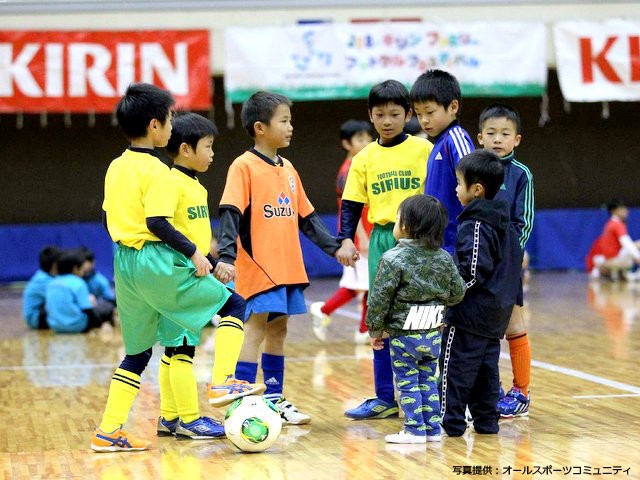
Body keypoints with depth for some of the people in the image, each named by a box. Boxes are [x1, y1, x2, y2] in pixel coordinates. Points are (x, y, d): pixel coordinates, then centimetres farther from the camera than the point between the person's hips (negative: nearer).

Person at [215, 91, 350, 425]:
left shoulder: (287, 169, 14)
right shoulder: (244, 167, -9)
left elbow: (306, 217, 20)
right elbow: (230, 214, -17)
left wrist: (334, 247, 14)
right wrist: (226, 256, -29)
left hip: (288, 267, 8)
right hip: (258, 265, -7)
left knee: (278, 328, 12)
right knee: (256, 327, -12)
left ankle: (274, 399, 21)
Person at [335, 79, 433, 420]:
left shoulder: (423, 149, -1)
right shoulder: (365, 158, 9)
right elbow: (352, 203, 9)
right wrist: (346, 239, -3)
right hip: (381, 239, 4)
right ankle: (385, 398, 13)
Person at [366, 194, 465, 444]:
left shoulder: (394, 259, -15)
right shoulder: (444, 259, 1)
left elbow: (379, 299, -13)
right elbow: (457, 293, 8)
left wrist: (375, 330, -2)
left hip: (403, 336, -5)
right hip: (433, 334, 5)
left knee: (407, 382, 3)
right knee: (428, 381, 15)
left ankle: (415, 430, 3)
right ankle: (433, 428, 17)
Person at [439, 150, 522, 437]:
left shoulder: (474, 225, -16)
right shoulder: (505, 223, 12)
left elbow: (473, 271, -23)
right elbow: (516, 262, 19)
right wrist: (509, 297, 24)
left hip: (470, 314, -9)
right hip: (497, 312, 9)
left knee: (455, 367, -3)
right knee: (487, 368, 13)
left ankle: (451, 422, -2)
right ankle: (486, 421, 15)